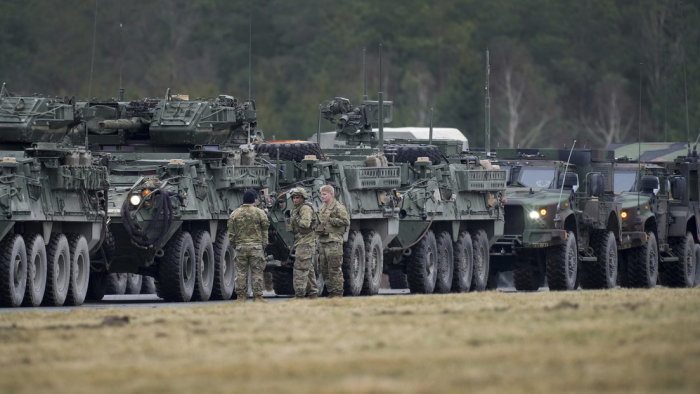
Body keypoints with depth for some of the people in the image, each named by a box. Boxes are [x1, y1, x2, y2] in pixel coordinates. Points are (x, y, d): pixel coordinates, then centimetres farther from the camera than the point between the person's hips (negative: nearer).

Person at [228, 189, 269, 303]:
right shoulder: (259, 213, -1)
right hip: (256, 246, -2)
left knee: (240, 272, 6)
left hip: (240, 246, 2)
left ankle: (241, 296, 5)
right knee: (257, 272, 2)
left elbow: (231, 234, 6)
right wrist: (264, 244, 8)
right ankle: (258, 296, 1)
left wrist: (234, 244, 15)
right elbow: (264, 230, 0)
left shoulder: (234, 214, 5)